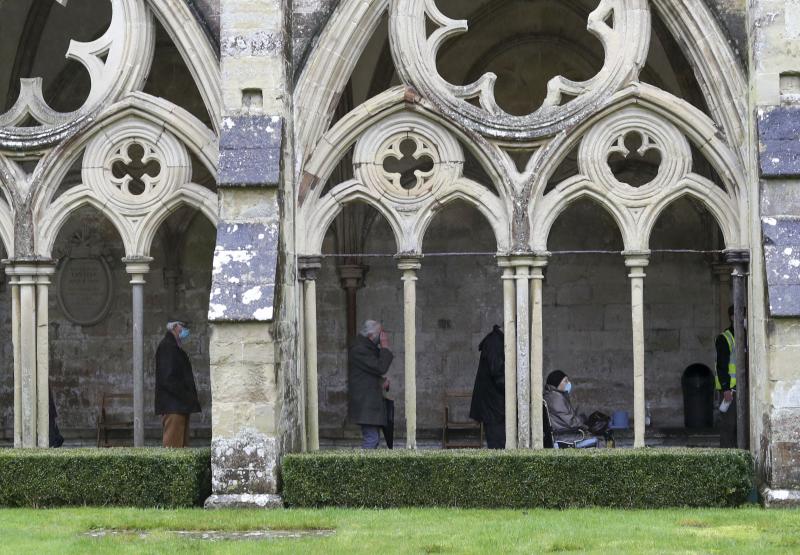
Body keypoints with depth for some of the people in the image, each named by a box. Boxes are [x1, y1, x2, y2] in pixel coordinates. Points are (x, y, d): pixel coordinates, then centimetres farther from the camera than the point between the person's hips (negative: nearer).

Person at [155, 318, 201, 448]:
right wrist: (188, 397, -18)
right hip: (173, 407, -10)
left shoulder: (175, 348, 22)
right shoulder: (166, 347, -9)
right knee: (173, 443, -13)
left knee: (182, 445, 10)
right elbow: (168, 379, -18)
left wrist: (190, 397, 10)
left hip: (180, 407, 10)